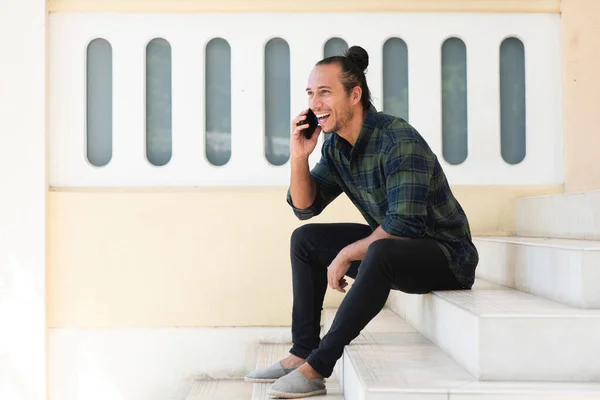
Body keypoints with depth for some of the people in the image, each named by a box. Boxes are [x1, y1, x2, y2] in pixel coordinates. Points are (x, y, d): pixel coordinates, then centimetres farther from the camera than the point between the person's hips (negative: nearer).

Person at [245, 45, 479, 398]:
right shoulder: (336, 146, 0)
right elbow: (305, 207, 5)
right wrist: (299, 157, -11)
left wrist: (345, 256, -20)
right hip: (391, 241, 9)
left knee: (381, 253, -39)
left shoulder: (399, 141, -25)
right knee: (305, 240, 7)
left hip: (445, 254, -9)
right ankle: (302, 353, 2)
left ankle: (318, 366, -27)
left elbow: (403, 224, -31)